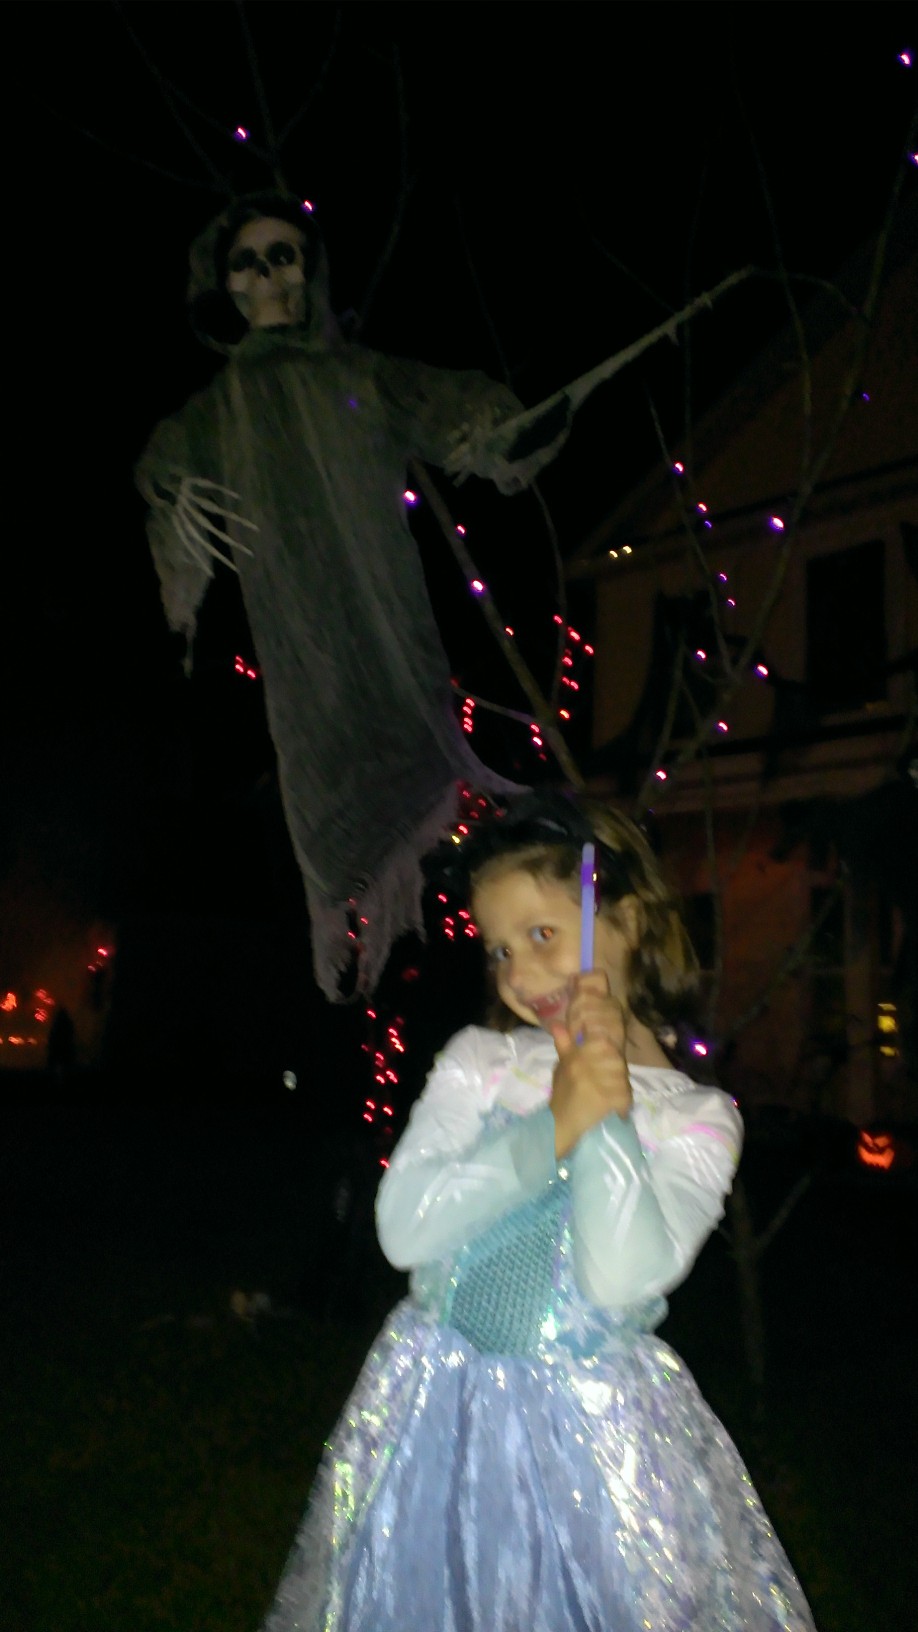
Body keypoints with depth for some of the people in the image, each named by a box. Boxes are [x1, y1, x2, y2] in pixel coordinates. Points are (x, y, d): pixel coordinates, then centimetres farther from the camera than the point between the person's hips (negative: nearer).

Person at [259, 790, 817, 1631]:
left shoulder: (696, 1119, -7)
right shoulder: (475, 1063, -2)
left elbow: (620, 1278, -20)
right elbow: (404, 1229, -13)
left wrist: (610, 1110, -19)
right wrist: (555, 1125, -18)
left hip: (596, 1426, -2)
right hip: (437, 1409, 2)